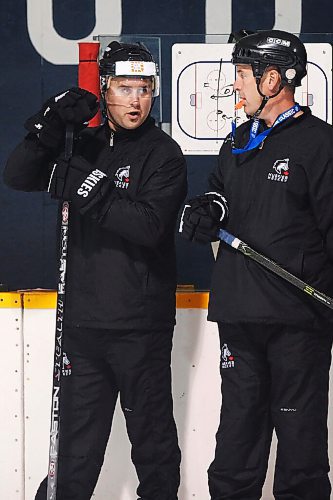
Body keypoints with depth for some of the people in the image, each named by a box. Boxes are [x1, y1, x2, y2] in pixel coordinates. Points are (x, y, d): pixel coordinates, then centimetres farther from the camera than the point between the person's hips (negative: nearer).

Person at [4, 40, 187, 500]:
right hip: (83, 321, 4)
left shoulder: (163, 154, -5)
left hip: (141, 328, -4)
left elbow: (149, 225, -19)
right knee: (75, 446, 11)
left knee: (152, 436, 8)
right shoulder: (82, 146, 10)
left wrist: (92, 193, -27)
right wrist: (50, 127, -14)